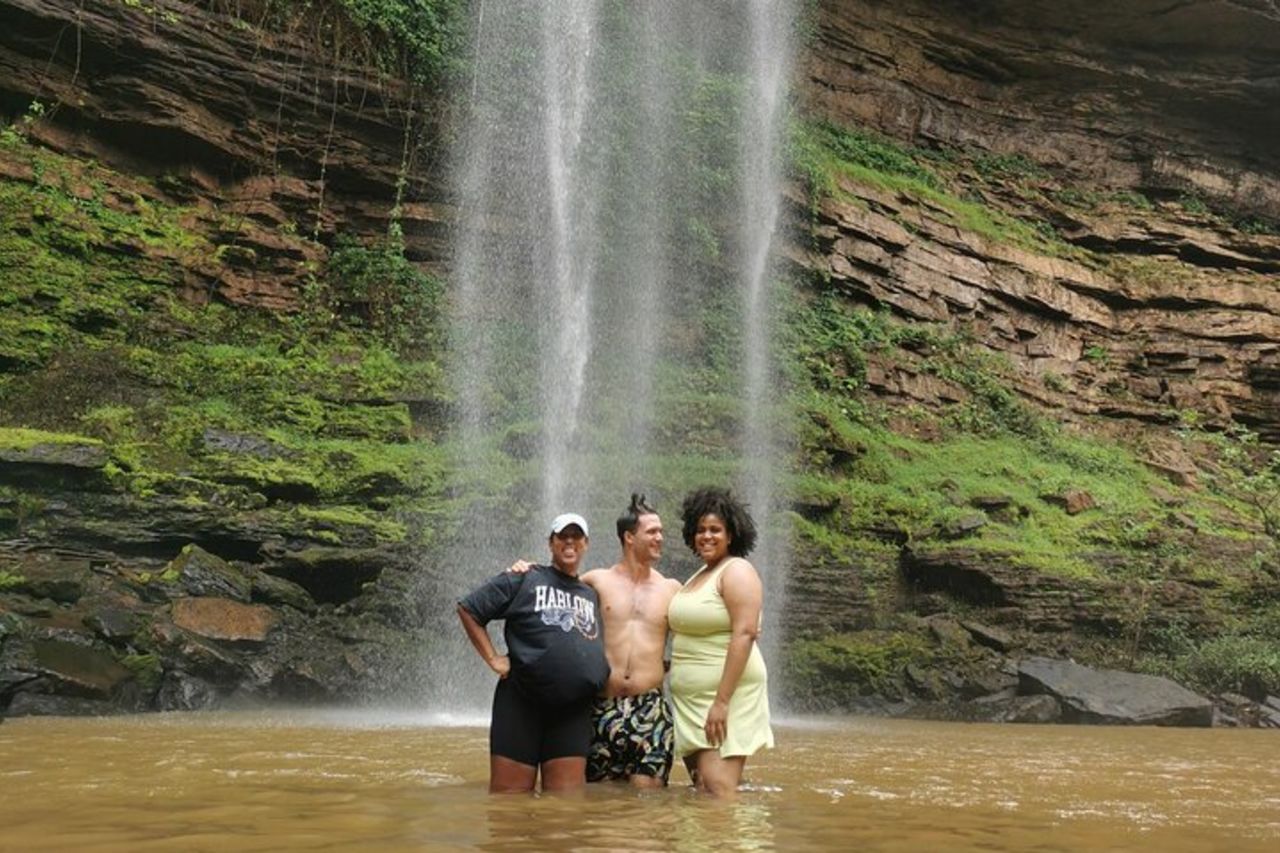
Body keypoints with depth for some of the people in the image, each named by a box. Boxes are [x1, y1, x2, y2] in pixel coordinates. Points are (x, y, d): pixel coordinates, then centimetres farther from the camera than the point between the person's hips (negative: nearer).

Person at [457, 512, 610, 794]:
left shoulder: (593, 596, 17)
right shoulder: (525, 579, 3)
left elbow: (601, 646, 28)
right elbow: (468, 609, 3)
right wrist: (493, 659, -2)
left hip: (574, 711, 4)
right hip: (521, 705, -4)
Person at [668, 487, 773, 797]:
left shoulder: (736, 571, -9)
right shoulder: (698, 576, 18)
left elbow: (745, 634, -19)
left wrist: (722, 701, -23)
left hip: (725, 692, -9)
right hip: (692, 698, 9)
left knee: (718, 791, -15)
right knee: (701, 789, 9)